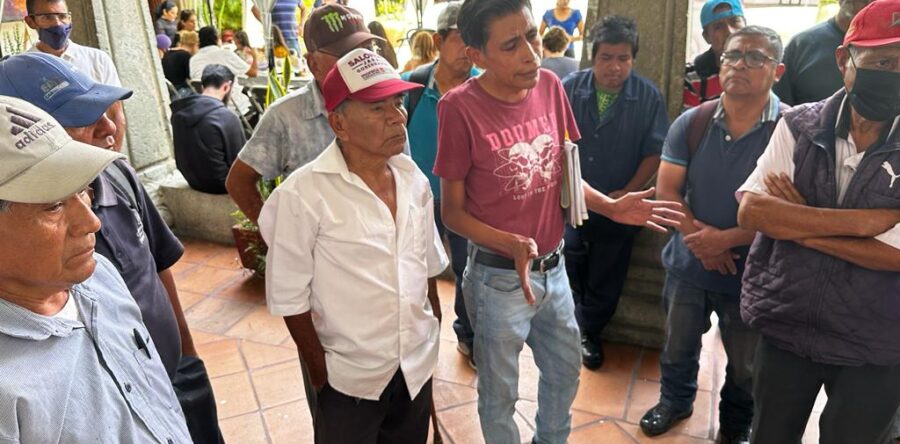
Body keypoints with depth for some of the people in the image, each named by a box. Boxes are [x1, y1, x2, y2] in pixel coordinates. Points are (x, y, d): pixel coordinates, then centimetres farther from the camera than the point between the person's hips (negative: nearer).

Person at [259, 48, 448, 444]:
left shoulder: (413, 179, -3)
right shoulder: (303, 195, -22)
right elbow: (289, 294, -14)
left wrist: (436, 332, 13)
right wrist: (319, 369, -7)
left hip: (419, 362, 5)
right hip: (350, 373, -5)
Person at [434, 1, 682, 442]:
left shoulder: (549, 85, -4)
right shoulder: (460, 107, -21)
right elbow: (452, 211, -14)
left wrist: (611, 207, -7)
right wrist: (514, 245, -28)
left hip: (554, 267, 6)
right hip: (499, 277, -6)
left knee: (565, 370, 26)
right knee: (500, 390, 16)